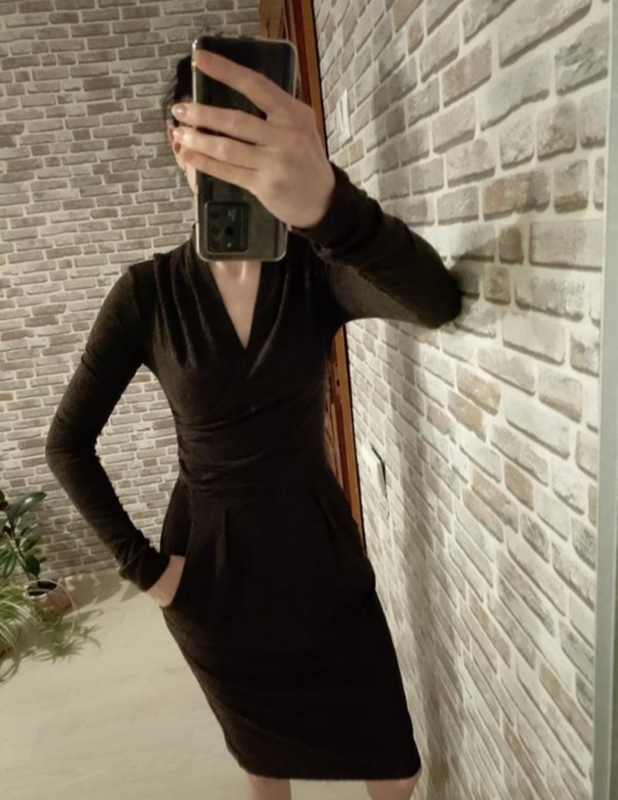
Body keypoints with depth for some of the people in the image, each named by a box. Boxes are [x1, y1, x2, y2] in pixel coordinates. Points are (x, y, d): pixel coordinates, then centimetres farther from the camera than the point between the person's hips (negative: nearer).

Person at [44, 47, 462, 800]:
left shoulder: (318, 270, -12)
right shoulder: (146, 292, -12)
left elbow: (435, 302, -34)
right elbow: (67, 443, -5)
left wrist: (328, 202, -54)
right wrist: (142, 565, -7)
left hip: (321, 549, 1)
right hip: (212, 566, 0)